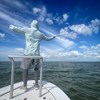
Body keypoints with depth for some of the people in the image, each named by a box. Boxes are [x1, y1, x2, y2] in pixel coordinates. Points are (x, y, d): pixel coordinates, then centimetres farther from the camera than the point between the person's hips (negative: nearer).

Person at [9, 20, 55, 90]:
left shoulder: (27, 30, 1)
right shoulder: (40, 34, 9)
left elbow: (17, 29, 7)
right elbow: (47, 38, 24)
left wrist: (11, 26, 30)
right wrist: (52, 37, 45)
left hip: (28, 53, -2)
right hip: (36, 53, 3)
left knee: (25, 68, 6)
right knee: (36, 68, 11)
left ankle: (25, 86, 9)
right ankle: (36, 84, 18)